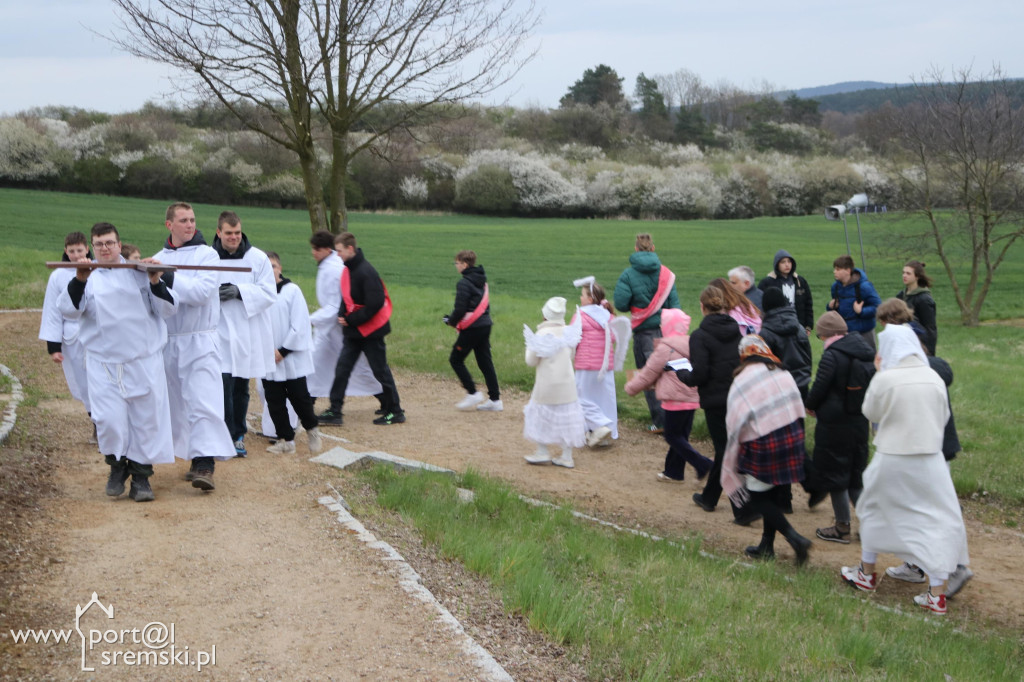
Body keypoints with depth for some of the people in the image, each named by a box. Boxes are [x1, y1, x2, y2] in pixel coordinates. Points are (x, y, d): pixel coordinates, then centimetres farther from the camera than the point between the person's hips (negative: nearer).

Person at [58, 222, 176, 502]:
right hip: (103, 364, 0)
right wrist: (79, 280, -22)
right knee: (109, 419, -9)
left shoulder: (139, 273, 6)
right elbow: (68, 309, -8)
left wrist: (156, 283, -14)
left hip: (144, 361, 1)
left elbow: (168, 309, 2)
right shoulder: (88, 278, 6)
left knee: (147, 418, 2)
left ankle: (141, 476, 17)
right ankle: (118, 465, 18)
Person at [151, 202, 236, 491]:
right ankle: (194, 458, 19)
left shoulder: (207, 255, -2)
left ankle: (205, 464, -19)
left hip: (200, 340, -5)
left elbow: (203, 291, -18)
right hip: (168, 341, 5)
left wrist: (168, 277, -21)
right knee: (178, 404, 9)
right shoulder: (158, 259, 11)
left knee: (203, 402, -14)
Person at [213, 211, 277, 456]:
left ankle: (238, 434, 26)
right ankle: (228, 436, -2)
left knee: (241, 388, 12)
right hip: (220, 332, -2)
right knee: (224, 383, -12)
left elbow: (269, 293, -4)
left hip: (248, 333, 2)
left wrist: (239, 291, -17)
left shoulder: (257, 258, 0)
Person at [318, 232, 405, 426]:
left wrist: (352, 320, -18)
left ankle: (395, 411, 14)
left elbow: (375, 303, -24)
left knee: (380, 371, 2)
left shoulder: (366, 272, -20)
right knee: (342, 369, 4)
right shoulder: (347, 270, 8)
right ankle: (334, 412, 7)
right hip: (354, 332, 9)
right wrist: (342, 315, -2)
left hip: (371, 330, -9)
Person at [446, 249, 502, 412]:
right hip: (485, 325, 8)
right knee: (485, 362, 11)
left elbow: (460, 309, -18)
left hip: (472, 328, -8)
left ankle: (473, 393, 1)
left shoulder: (464, 283, -14)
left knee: (455, 360, 5)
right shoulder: (482, 281, 12)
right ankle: (495, 399, 9)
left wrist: (451, 321, 1)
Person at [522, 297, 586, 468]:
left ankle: (543, 452, 13)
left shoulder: (542, 334, -13)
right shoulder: (568, 332, 0)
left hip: (547, 384, -4)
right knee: (566, 417, 9)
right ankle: (567, 457, 12)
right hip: (567, 383, 5)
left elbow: (531, 361, -8)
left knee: (540, 415, 11)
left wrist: (530, 344, 6)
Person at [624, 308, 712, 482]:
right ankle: (673, 471, 22)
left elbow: (649, 373, -6)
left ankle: (703, 465, -9)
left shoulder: (665, 348, -13)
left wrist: (631, 386, 10)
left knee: (673, 436, 1)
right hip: (692, 399, 8)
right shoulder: (691, 345, 12)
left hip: (675, 401, -8)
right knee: (681, 436, 14)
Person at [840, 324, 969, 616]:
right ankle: (937, 593, 1)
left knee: (874, 512, 21)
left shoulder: (884, 379, -13)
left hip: (891, 460, -1)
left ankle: (866, 573, 34)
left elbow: (870, 413, 2)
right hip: (929, 460, 1)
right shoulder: (934, 378, -3)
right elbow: (943, 417, 8)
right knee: (938, 522, 6)